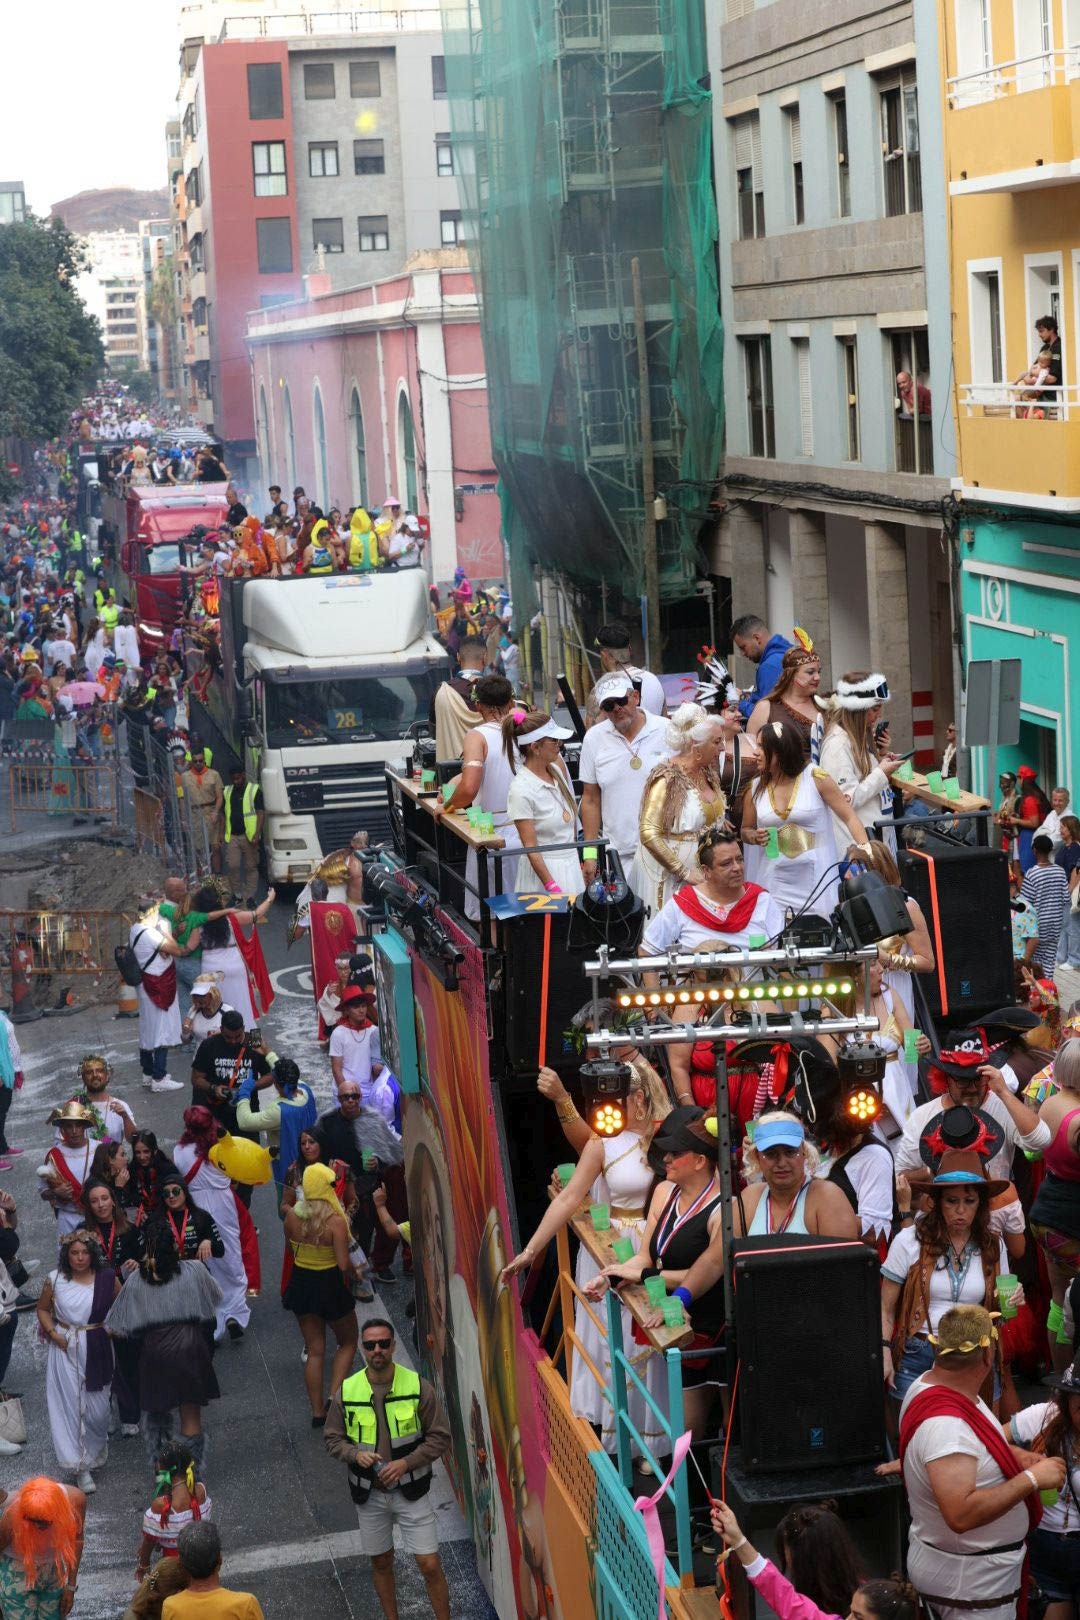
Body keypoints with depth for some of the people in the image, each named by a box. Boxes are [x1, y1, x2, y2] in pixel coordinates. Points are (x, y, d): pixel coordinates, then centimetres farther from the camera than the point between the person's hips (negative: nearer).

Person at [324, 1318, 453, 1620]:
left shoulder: (418, 1386, -12)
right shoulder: (346, 1391, -7)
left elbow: (440, 1438, -6)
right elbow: (332, 1439, 3)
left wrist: (406, 1463, -19)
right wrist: (355, 1454, -17)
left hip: (410, 1491, -2)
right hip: (369, 1493, 2)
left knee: (430, 1565, -3)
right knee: (381, 1563, 17)